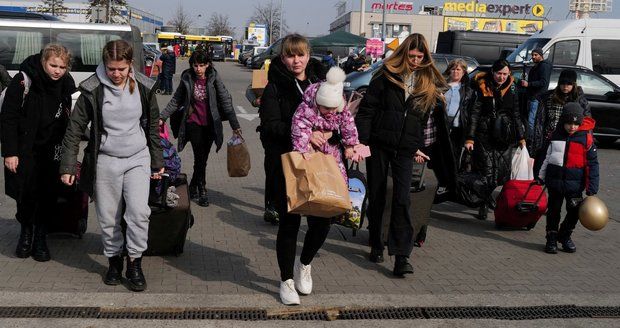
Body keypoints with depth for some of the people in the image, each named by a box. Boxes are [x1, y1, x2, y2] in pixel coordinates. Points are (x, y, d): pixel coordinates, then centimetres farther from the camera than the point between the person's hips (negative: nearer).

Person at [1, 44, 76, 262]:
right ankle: (26, 232, 25)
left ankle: (40, 237, 18)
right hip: (25, 148, -2)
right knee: (25, 192, 0)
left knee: (48, 193, 1)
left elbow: (69, 119, 5)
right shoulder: (23, 81, -15)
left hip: (52, 149, 3)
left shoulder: (67, 84, -4)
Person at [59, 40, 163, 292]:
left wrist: (157, 162, 11)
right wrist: (68, 166, -7)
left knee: (139, 211, -12)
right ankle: (114, 260, 27)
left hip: (138, 158, 1)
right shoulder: (93, 89, -9)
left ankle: (134, 264, 4)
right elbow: (75, 128, -4)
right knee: (109, 217, 6)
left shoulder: (144, 87, -2)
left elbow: (153, 126, 9)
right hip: (105, 160, -1)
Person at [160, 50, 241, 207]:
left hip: (210, 124, 1)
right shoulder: (187, 79, -4)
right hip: (193, 123, -1)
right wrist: (162, 117, -2)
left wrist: (235, 125, -8)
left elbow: (226, 101, -6)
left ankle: (193, 187, 29)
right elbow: (176, 100, 6)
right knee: (200, 157, -7)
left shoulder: (214, 78, -6)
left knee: (203, 158, 8)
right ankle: (201, 191, 7)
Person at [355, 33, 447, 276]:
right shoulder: (387, 76, -1)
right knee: (376, 197, 8)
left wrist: (418, 147, 15)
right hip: (379, 144, -1)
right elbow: (366, 110, -3)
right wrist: (362, 142, -10)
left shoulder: (429, 81, 8)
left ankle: (401, 257, -13)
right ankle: (376, 247, 25)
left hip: (405, 149, 1)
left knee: (402, 199, -12)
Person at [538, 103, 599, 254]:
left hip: (575, 183, -2)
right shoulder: (556, 135, 4)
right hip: (555, 180, 2)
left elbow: (592, 164, -3)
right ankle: (551, 238, 22)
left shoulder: (586, 137, -5)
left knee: (574, 211, 1)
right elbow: (548, 156, 17)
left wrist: (592, 189, -6)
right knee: (554, 210, 8)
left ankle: (565, 236, 24)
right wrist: (541, 176, 19)